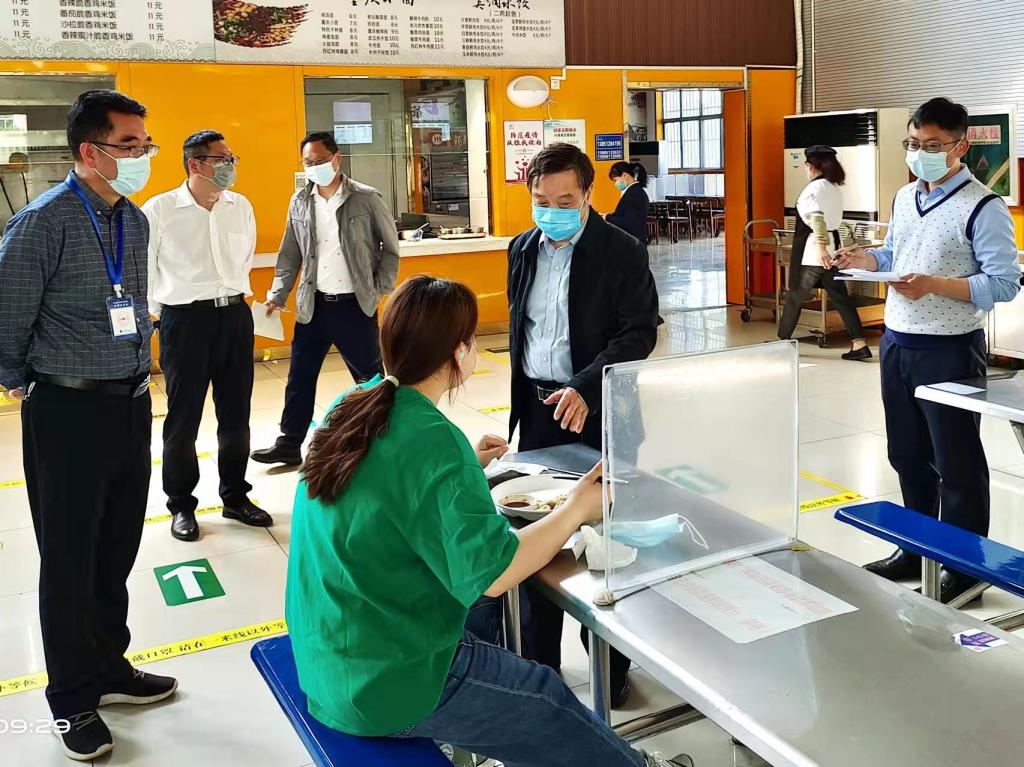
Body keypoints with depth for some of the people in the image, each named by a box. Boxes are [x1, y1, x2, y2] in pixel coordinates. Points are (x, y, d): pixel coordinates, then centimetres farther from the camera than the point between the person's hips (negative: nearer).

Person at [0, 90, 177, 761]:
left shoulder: (135, 221, 7)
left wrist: (137, 372, 16)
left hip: (131, 403, 7)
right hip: (68, 411, -6)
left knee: (119, 549, 17)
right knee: (70, 561, 7)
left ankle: (109, 668, 36)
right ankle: (74, 698, 24)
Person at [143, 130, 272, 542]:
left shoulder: (241, 207, 4)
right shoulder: (160, 209, -9)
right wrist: (160, 308, 4)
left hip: (235, 315, 5)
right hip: (185, 320, -4)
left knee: (236, 414, 12)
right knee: (183, 418, 5)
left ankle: (235, 496, 27)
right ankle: (181, 505, 20)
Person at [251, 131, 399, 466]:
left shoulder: (367, 199, -6)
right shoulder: (299, 203, 5)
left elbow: (391, 247, 1)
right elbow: (290, 255, 11)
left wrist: (380, 290, -4)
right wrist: (277, 296, 5)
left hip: (356, 305, -3)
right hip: (313, 306, 4)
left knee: (370, 376, 7)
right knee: (299, 378, 9)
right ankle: (289, 444, 20)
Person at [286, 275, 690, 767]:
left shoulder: (348, 408, -1)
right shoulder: (433, 440, -26)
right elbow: (490, 574, -26)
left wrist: (466, 464, 19)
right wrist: (577, 509, -15)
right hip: (387, 684, -8)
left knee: (505, 608, 27)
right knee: (550, 700, 10)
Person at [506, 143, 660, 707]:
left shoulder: (622, 252, -9)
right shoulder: (523, 249, 9)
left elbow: (639, 334, -14)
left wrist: (585, 388, -26)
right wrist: (520, 398, 14)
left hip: (596, 412, -5)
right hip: (536, 408, 5)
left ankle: (611, 668, 23)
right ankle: (538, 665, 25)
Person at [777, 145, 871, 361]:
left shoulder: (814, 188, -12)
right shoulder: (835, 188, 14)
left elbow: (817, 218, -26)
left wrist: (821, 247, -36)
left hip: (813, 250, -8)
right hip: (833, 248, 8)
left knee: (795, 297, 7)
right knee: (840, 297, 5)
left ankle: (783, 341, 20)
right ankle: (859, 344, -3)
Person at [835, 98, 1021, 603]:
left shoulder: (983, 208, -13)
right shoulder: (904, 198, 10)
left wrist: (934, 285, -27)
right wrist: (870, 260, 1)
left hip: (949, 349, -7)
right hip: (897, 342, 7)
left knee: (956, 464, 4)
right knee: (907, 455, 17)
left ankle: (966, 565, 19)